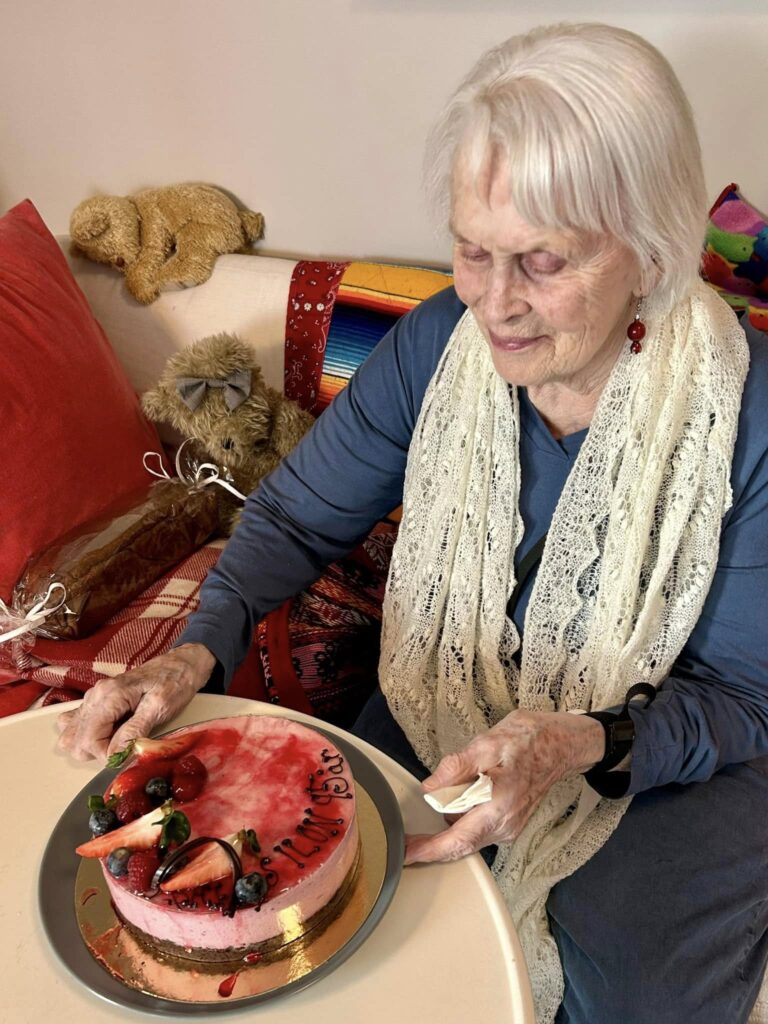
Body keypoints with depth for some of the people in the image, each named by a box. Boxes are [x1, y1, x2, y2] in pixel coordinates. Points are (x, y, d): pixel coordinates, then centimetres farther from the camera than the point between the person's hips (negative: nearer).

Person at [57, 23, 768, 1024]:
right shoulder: (438, 341, -13)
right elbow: (297, 517, -2)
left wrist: (586, 744, -33)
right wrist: (197, 651, -19)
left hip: (666, 760, -1)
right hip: (438, 724, 3)